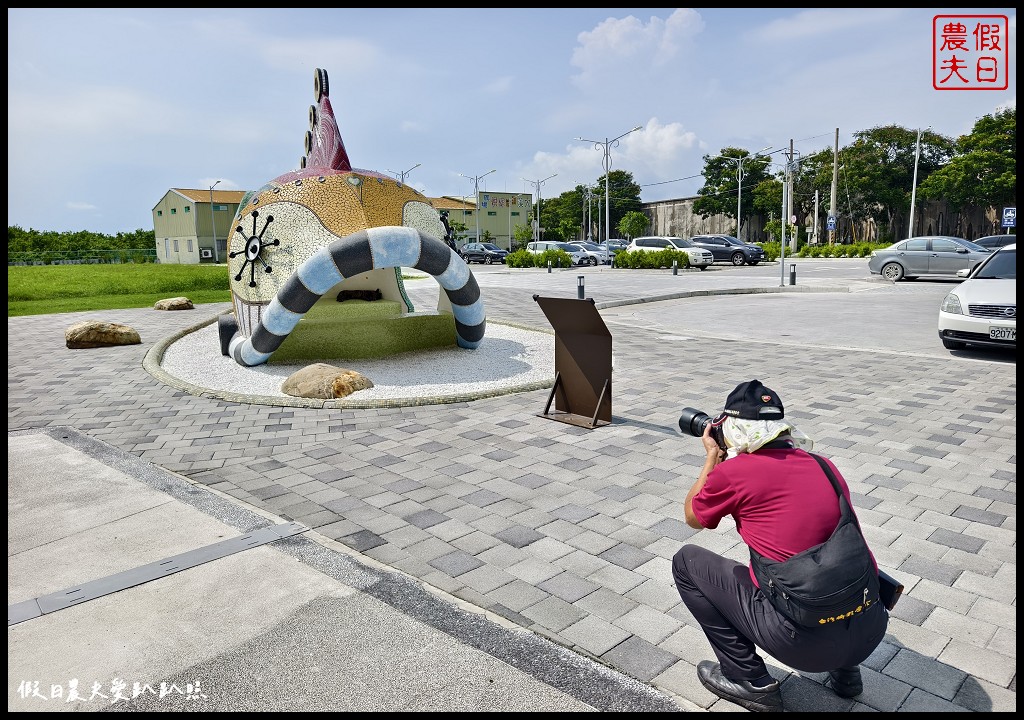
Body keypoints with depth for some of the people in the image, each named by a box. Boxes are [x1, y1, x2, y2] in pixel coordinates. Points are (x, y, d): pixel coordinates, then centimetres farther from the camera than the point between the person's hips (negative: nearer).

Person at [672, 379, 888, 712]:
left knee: (686, 561, 9)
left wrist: (713, 456, 23)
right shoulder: (824, 466, 10)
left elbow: (693, 518, 14)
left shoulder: (732, 471, -7)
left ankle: (749, 681, 12)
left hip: (805, 641, -6)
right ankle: (844, 671, 28)